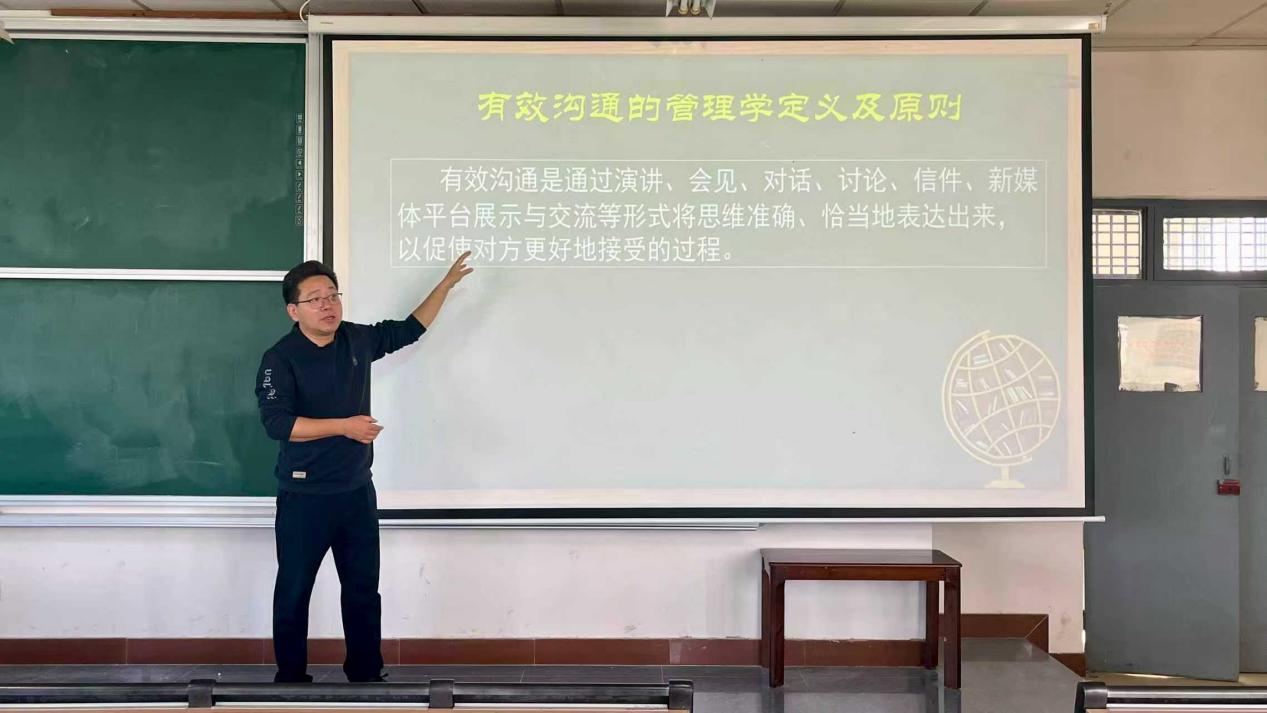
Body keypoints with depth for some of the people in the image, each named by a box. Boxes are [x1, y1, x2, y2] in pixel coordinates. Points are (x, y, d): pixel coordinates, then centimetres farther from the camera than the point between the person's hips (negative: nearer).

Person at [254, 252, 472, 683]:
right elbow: (277, 423, -23)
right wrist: (345, 425, -26)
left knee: (363, 587, 13)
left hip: (357, 491, 5)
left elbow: (409, 330, 19)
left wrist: (446, 285, 16)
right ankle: (290, 677, 22)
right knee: (294, 589, 7)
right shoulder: (280, 358, -13)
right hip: (305, 496, -5)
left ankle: (366, 674, 26)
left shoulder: (358, 340, 4)